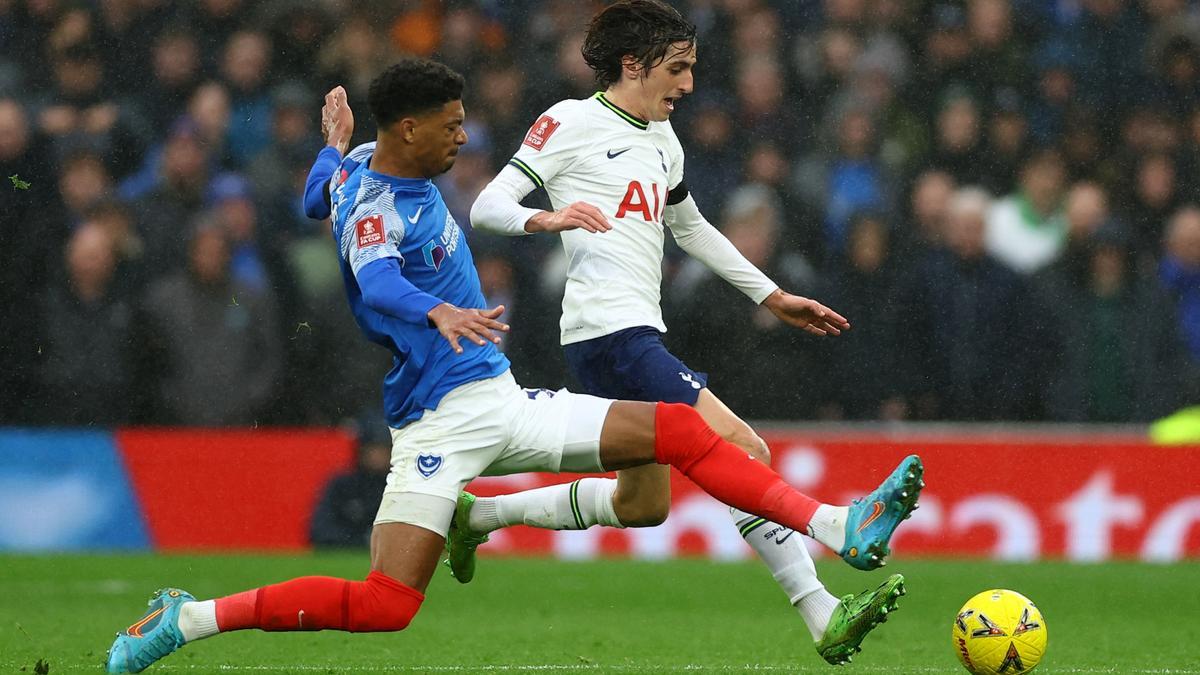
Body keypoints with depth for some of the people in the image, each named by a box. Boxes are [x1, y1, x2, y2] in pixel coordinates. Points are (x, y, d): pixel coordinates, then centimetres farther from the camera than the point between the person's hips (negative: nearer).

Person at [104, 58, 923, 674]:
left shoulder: (361, 165, 11)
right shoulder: (371, 208, -18)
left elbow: (318, 195, 34)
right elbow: (378, 280, -41)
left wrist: (337, 141, 55)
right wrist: (438, 312, -61)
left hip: (503, 402, 9)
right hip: (440, 420, -9)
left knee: (678, 430, -2)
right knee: (385, 606, -19)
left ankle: (844, 529, -4)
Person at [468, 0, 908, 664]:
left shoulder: (662, 140, 21)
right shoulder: (572, 122, -4)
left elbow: (691, 228, 35)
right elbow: (487, 206, -8)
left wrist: (773, 297, 33)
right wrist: (546, 218, -29)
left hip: (639, 332, 10)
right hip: (610, 330, -10)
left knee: (641, 505, 16)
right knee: (743, 452, -17)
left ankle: (476, 515, 29)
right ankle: (823, 616, -20)